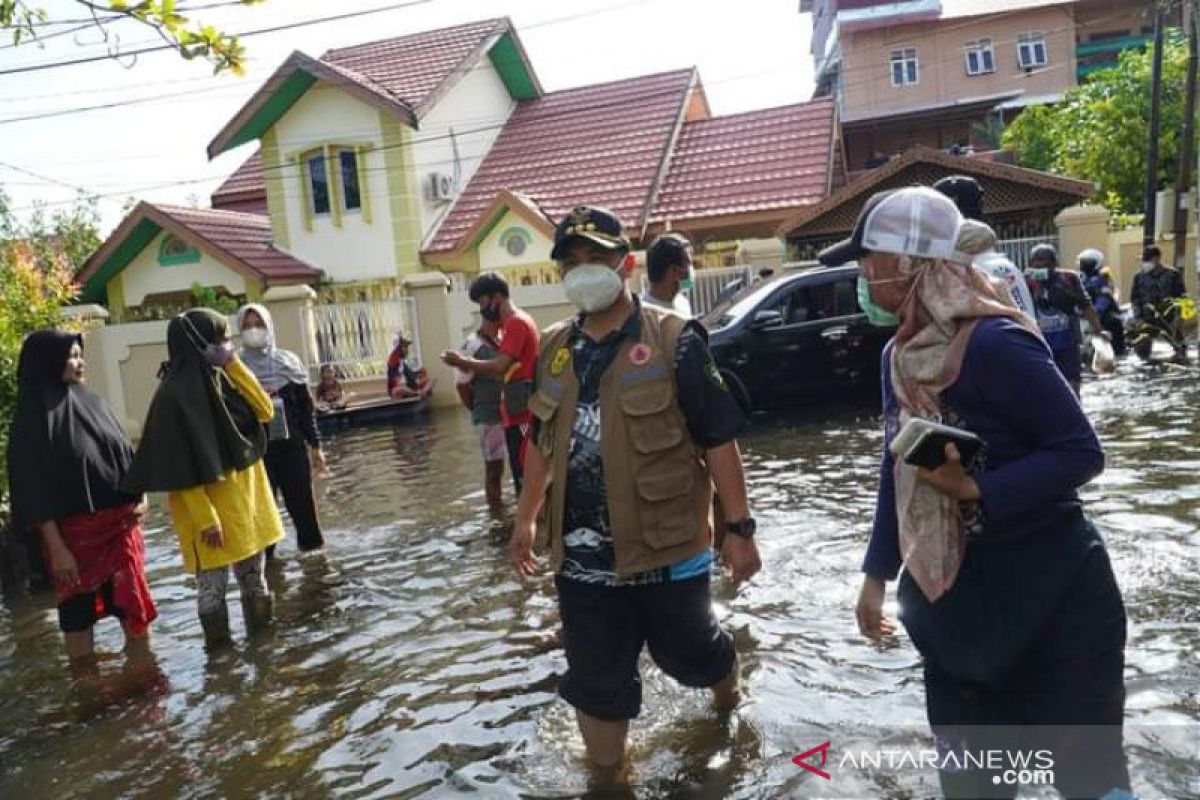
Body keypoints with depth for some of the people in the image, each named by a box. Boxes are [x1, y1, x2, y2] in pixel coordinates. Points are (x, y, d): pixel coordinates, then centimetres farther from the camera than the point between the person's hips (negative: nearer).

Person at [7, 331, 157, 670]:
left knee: (133, 596, 13)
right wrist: (57, 549, -15)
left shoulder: (92, 401, 7)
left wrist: (141, 496, -1)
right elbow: (36, 490, -12)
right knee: (80, 610, 7)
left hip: (121, 522, 5)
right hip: (77, 531, -5)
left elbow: (125, 452, 14)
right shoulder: (34, 417, -10)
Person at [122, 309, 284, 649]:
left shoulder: (221, 378, 6)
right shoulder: (175, 393, -16)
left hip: (246, 494, 8)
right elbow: (183, 466, -18)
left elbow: (265, 411, 1)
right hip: (210, 502, -7)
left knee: (254, 575, 15)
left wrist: (235, 366, -6)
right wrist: (206, 518, -19)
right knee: (213, 585, 3)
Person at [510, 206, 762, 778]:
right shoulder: (554, 350, 6)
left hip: (667, 549, -4)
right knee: (594, 680, 14)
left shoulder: (673, 341, -11)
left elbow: (719, 441, -10)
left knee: (689, 653, 18)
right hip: (581, 554, 4)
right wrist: (525, 519, 19)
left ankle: (727, 689, 53)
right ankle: (607, 775, 37)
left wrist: (739, 528, -10)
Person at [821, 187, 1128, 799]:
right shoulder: (900, 354, 3)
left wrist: (976, 489, -30)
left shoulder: (993, 342, -21)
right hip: (950, 600, 7)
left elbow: (1081, 452, -18)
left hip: (1048, 595, -7)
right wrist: (877, 572, 12)